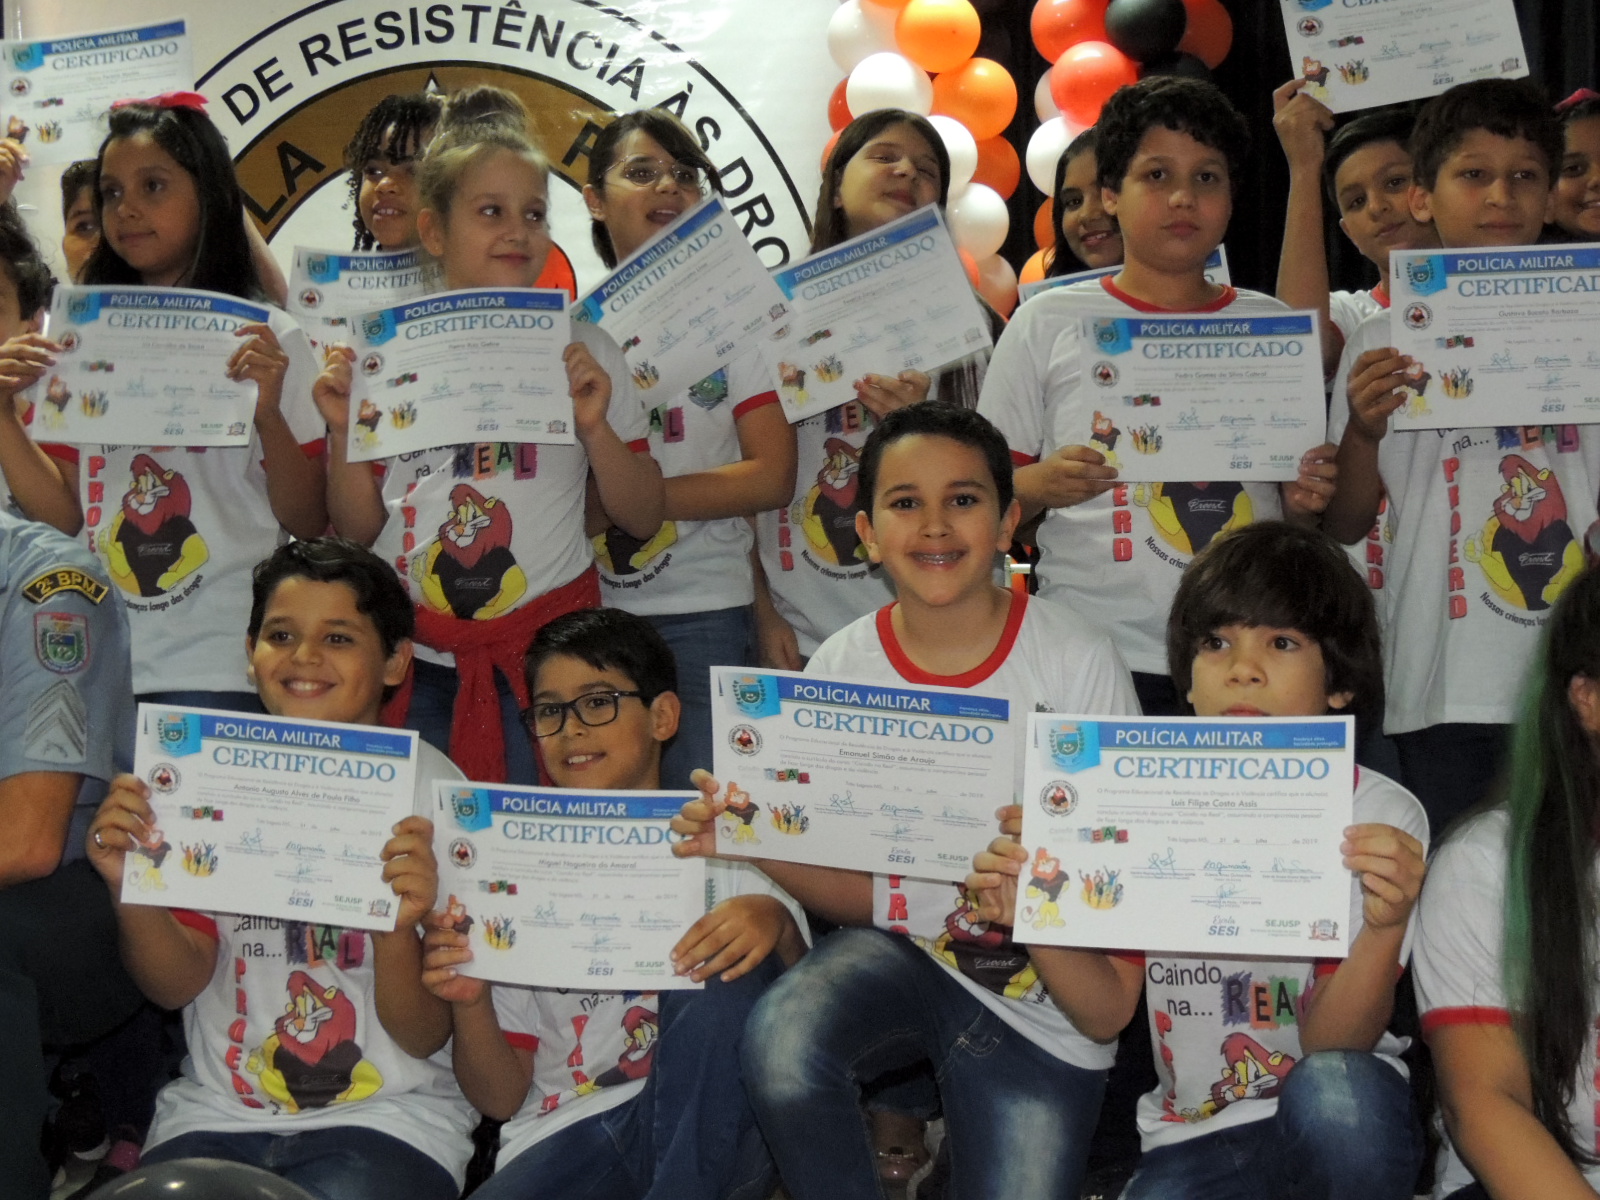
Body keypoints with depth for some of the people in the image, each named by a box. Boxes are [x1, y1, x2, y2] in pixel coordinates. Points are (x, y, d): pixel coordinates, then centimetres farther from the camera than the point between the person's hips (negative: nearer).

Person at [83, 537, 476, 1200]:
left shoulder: (434, 792, -4)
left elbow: (424, 1037, -7)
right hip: (214, 1114, 3)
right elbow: (177, 983, 1)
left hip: (384, 1116, -2)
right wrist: (128, 888, -19)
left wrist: (400, 928, -27)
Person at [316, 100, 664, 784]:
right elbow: (356, 531, 7)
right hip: (411, 667, 1)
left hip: (546, 653, 0)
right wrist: (342, 431, -8)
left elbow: (642, 519, 3)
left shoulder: (582, 352, 4)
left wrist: (595, 425, -11)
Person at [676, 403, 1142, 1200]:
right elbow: (859, 892, -2)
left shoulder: (1078, 663, -12)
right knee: (781, 1040, -30)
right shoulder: (839, 669, -5)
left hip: (1045, 1007, -1)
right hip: (899, 950, 1)